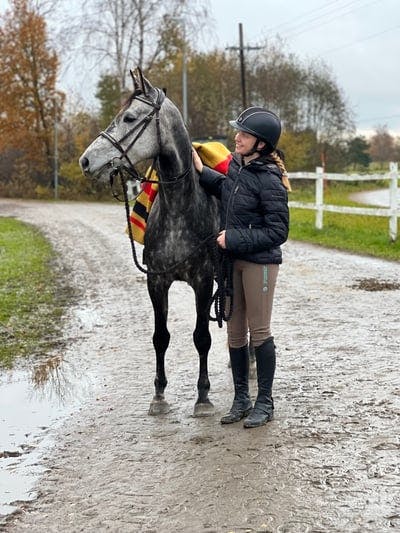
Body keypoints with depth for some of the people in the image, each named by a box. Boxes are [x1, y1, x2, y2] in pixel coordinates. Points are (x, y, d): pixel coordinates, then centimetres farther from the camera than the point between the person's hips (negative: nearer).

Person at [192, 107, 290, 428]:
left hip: (260, 262, -8)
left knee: (259, 332, 2)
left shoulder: (269, 181, -19)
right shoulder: (237, 166, 5)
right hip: (232, 260, 8)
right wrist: (202, 171, 7)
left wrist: (234, 239, -21)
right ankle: (241, 399, 24)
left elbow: (278, 232, -19)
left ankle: (265, 402, 16)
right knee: (235, 332, 13)